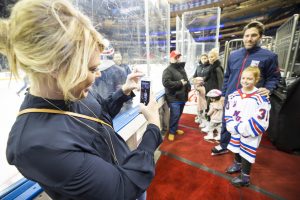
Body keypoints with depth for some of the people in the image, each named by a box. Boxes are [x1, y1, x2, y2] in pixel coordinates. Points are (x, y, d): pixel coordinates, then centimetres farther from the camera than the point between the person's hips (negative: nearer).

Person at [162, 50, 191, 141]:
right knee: (175, 115, -8)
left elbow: (186, 80, 27)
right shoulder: (168, 70, -11)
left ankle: (175, 128, 36)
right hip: (174, 98, -8)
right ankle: (171, 132, 11)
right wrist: (180, 83, -19)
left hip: (182, 96, 8)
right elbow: (166, 82, -24)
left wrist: (188, 87, 9)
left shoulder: (181, 68, 17)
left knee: (179, 115, 17)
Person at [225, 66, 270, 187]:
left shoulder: (261, 98, -19)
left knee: (247, 154, 6)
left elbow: (260, 121, -20)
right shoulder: (234, 95, -2)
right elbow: (228, 112, 2)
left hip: (250, 135, -5)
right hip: (235, 132, 6)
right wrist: (233, 127, -10)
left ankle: (245, 177, 26)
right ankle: (237, 165, 49)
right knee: (236, 150, 23)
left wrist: (240, 129, -19)